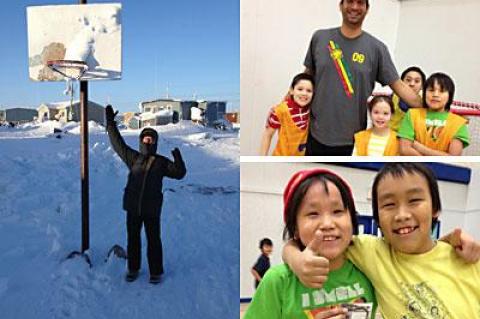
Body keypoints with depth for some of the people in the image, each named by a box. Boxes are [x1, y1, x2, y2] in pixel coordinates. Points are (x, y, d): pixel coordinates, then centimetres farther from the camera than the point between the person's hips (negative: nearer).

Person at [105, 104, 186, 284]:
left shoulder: (162, 162, 0)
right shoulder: (134, 158, 4)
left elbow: (179, 173, 1)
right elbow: (117, 142, 8)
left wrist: (178, 159, -16)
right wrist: (110, 122, 7)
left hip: (152, 209, -2)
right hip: (132, 207, 2)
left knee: (153, 240, 6)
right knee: (132, 239, 14)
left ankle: (155, 272, 21)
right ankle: (133, 269, 31)